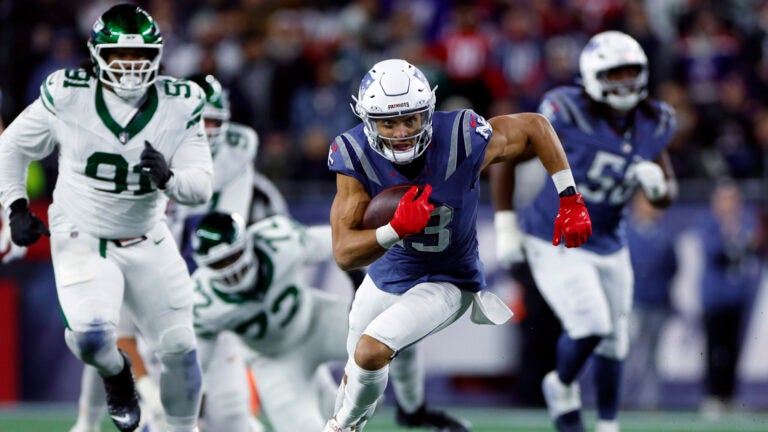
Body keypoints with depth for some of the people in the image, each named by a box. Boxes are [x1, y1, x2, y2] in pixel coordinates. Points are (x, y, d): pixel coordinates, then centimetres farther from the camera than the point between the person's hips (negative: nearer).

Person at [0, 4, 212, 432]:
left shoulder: (180, 105, -11)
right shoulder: (67, 96, -14)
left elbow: (201, 187, -12)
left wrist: (168, 177, -32)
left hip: (148, 244, 2)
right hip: (82, 240, -2)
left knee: (179, 347, 4)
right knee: (91, 336, -25)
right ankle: (116, 372, 12)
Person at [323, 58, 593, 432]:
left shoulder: (461, 141, -30)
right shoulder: (356, 157, -25)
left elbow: (535, 127, -12)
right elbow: (344, 254, -26)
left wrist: (570, 201, -14)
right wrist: (396, 230, -44)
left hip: (445, 283, -4)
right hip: (387, 272, 4)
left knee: (372, 350, -25)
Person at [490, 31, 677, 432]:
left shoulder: (653, 124, -4)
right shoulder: (567, 113, -21)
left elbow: (666, 197, 9)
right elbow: (506, 155, -10)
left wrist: (657, 184, -16)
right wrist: (505, 223, -9)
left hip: (610, 246, 6)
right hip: (555, 244, -6)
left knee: (613, 342, 10)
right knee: (590, 325, -18)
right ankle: (562, 386, 13)